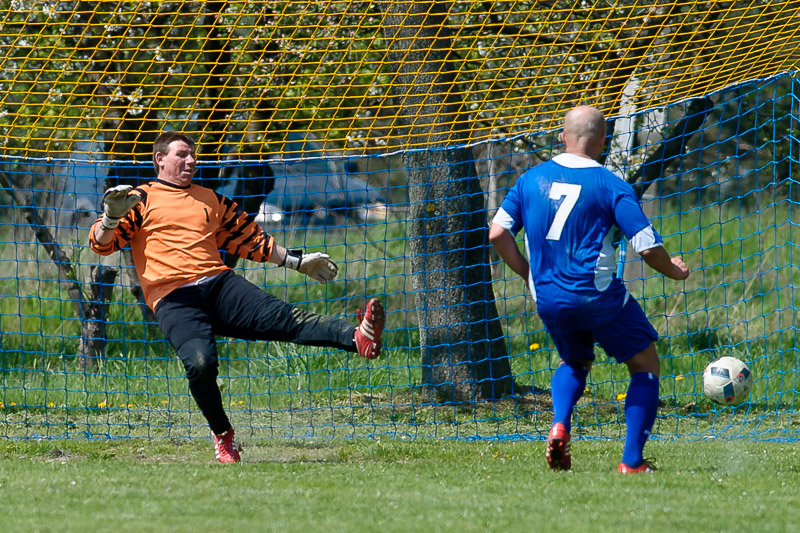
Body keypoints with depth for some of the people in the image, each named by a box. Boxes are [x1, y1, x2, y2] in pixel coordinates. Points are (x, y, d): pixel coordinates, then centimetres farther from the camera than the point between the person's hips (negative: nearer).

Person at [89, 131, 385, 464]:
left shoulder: (211, 200, 28)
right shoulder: (143, 199, 13)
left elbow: (249, 239, 36)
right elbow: (101, 243, 4)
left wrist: (298, 261, 34)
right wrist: (112, 216, -17)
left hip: (220, 285, 4)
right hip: (174, 299, -4)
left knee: (281, 316, -20)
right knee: (200, 361, -30)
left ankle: (357, 338, -42)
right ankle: (222, 434, -8)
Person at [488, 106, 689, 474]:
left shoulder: (532, 178, 6)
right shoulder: (611, 186, -7)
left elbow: (498, 233, 2)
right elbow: (647, 247, -10)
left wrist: (528, 273, 16)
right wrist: (675, 271, 10)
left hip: (548, 300, 5)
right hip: (598, 294, -5)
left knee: (574, 362, 30)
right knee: (645, 364, 13)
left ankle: (559, 425, 2)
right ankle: (632, 461, 4)